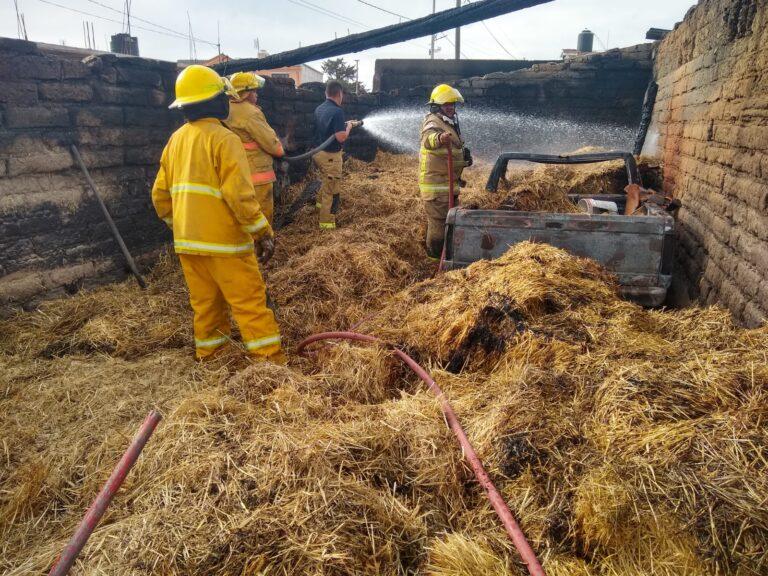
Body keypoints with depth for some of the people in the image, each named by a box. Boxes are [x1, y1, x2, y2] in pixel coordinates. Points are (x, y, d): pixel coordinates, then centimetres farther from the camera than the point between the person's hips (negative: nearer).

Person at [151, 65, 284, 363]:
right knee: (250, 303, -2)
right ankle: (271, 362, 1)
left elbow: (160, 195, 14)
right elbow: (239, 195, -20)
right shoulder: (223, 139, -12)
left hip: (186, 240, 7)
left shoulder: (175, 140, 11)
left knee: (206, 303, 17)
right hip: (223, 241, -7)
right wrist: (264, 232, -13)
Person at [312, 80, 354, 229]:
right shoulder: (337, 111, -20)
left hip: (318, 153, 8)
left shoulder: (319, 109, 6)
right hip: (330, 155, -8)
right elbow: (341, 137, -24)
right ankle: (326, 222, 5)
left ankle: (320, 201, 45)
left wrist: (343, 124, 18)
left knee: (328, 181, 32)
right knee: (332, 190, 1)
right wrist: (348, 127, -5)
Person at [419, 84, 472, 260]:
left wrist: (464, 156, 20)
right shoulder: (433, 122, -16)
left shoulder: (450, 123, 17)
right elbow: (428, 139, -42)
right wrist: (439, 138, -63)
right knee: (438, 221, -4)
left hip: (449, 183, 10)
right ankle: (435, 256, 8)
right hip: (436, 184, -10)